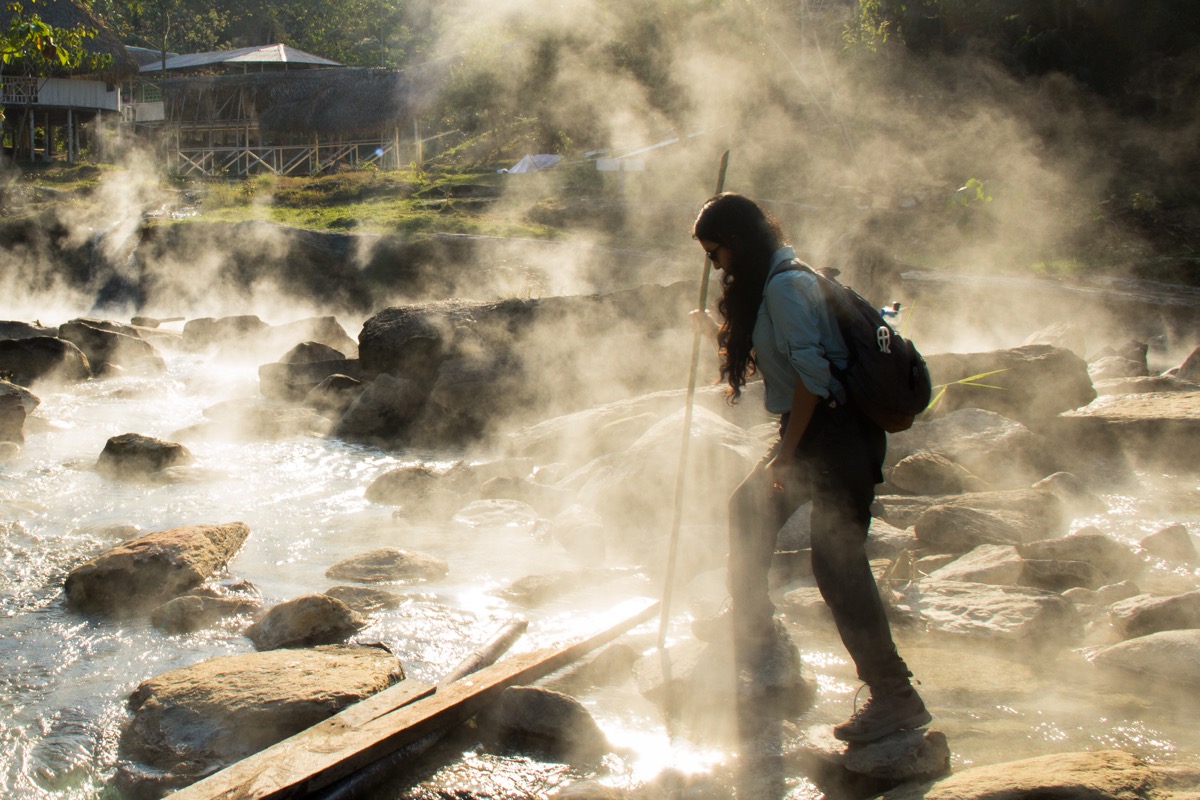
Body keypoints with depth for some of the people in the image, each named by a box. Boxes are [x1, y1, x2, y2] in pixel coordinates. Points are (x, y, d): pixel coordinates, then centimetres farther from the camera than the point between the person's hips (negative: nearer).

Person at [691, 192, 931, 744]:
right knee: (749, 511, 23)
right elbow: (771, 355, 25)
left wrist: (785, 454, -17)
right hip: (815, 434, 11)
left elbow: (811, 374, -22)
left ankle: (894, 697, -6)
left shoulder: (783, 285, -16)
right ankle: (754, 642, 38)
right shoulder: (769, 282, 16)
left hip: (834, 434, -11)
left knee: (836, 561, -12)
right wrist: (717, 331, 19)